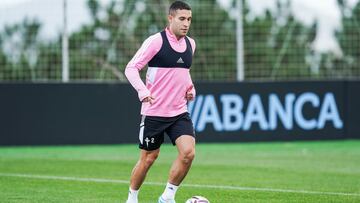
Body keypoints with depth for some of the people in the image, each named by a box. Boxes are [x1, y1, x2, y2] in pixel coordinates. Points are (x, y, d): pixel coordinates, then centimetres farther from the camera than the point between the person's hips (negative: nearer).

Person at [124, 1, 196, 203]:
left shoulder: (190, 44, 9)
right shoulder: (156, 41, -11)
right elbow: (131, 68, -12)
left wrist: (190, 88, 8)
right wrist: (143, 91, -27)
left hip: (180, 112, 5)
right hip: (154, 112, -5)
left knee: (188, 153, -15)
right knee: (149, 158, 5)